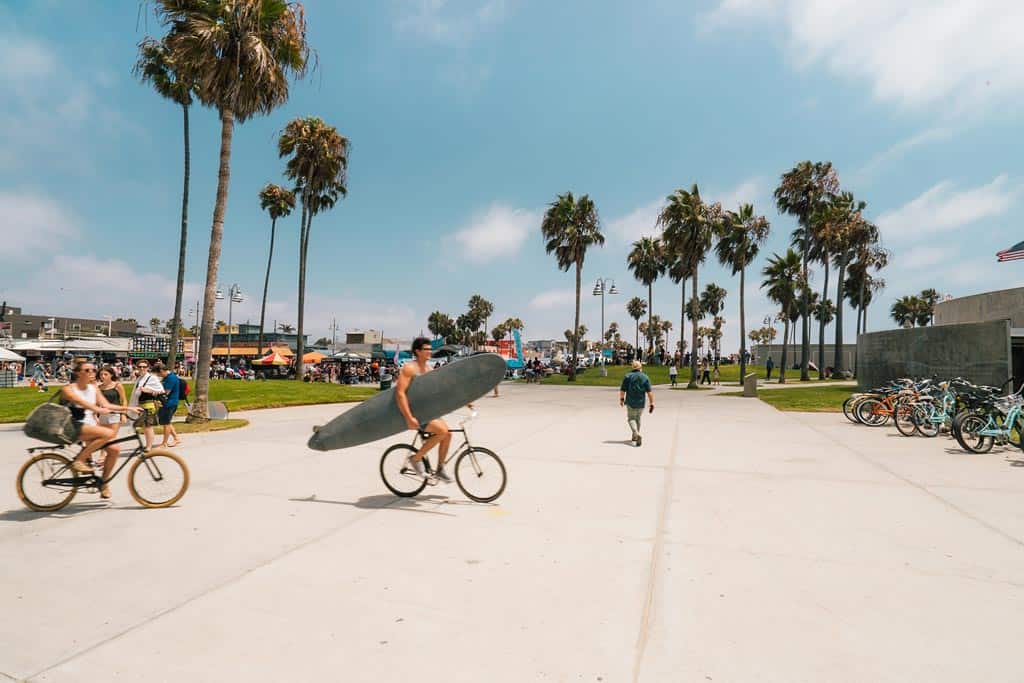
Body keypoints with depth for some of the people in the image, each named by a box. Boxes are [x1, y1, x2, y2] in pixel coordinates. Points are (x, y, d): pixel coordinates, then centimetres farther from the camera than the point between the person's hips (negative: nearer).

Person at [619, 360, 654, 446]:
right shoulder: (645, 377, -1)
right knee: (638, 419, 19)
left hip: (631, 402, -2)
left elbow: (622, 389, -3)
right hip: (641, 403, 2)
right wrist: (652, 403, -4)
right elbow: (649, 392, -7)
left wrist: (621, 399, 13)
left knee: (631, 419, 4)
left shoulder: (627, 376, -5)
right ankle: (635, 436, 30)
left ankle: (637, 434, -20)